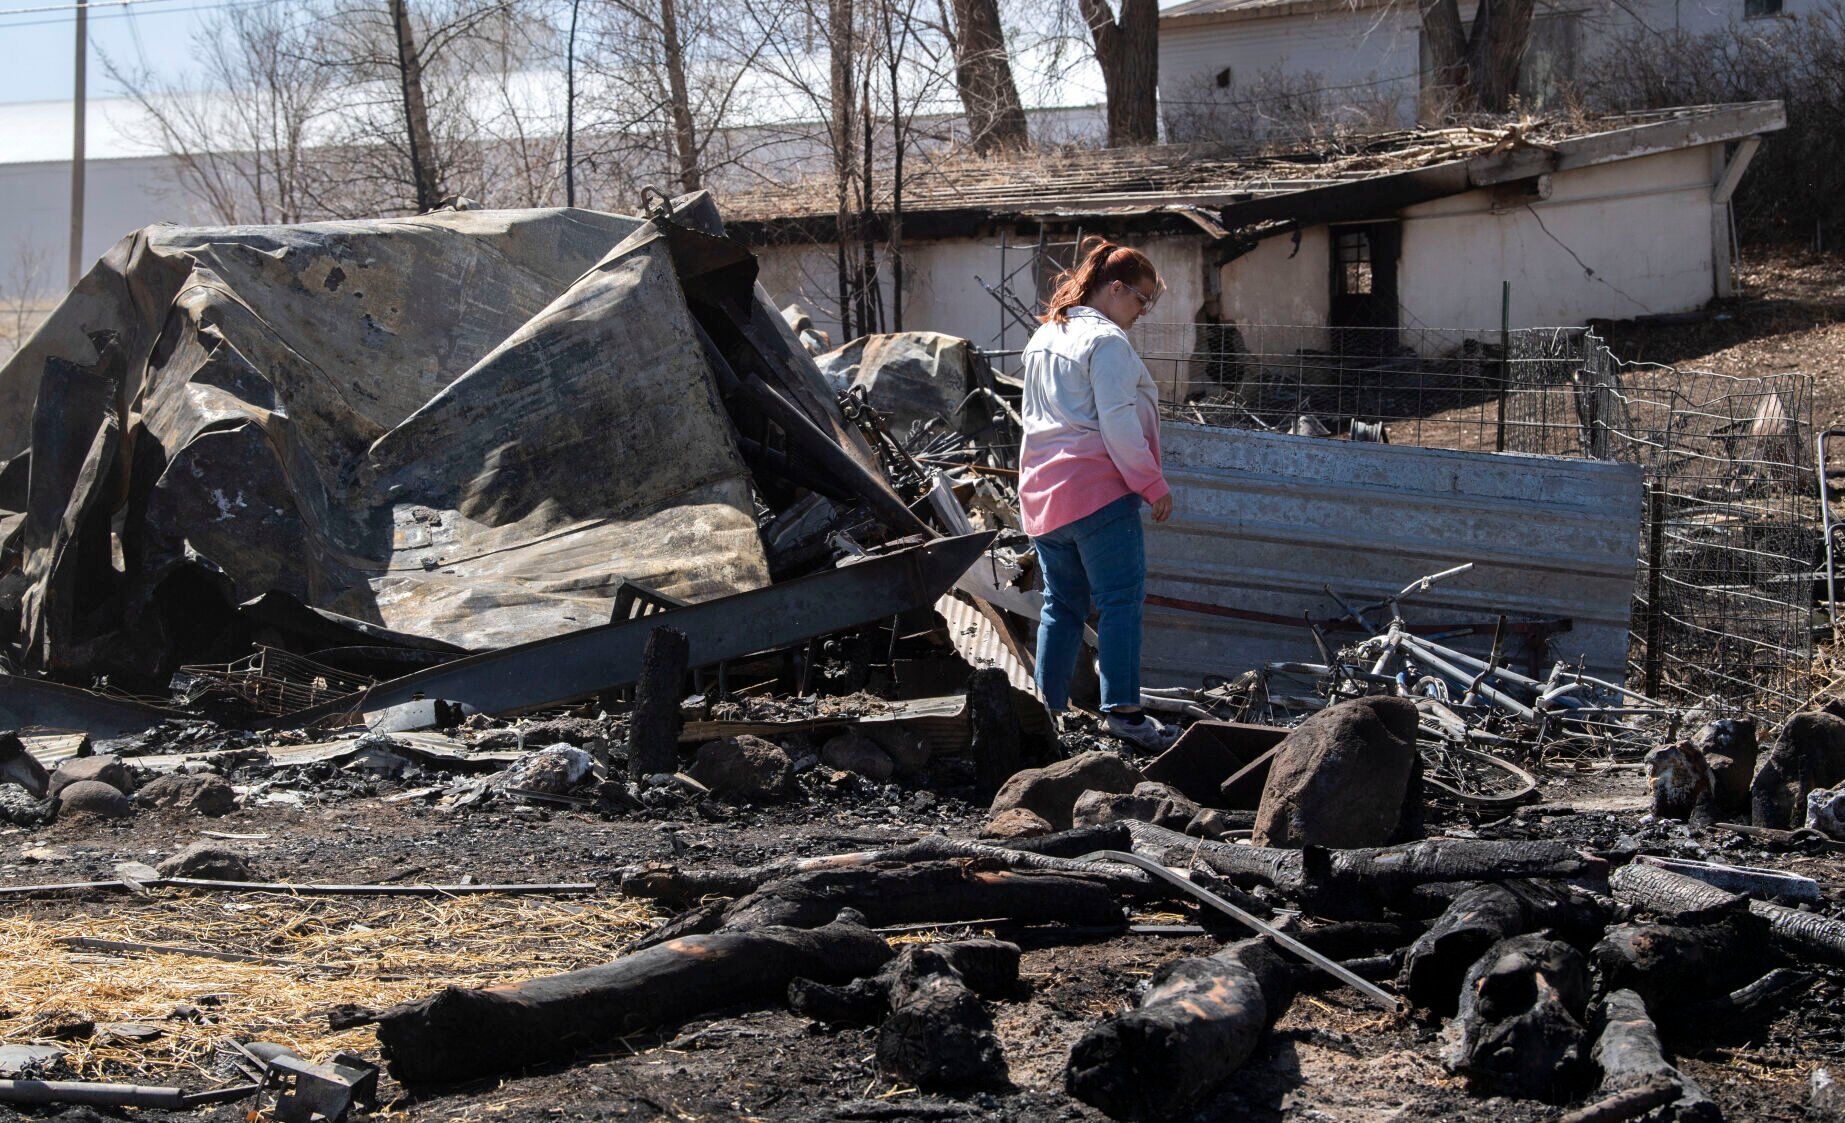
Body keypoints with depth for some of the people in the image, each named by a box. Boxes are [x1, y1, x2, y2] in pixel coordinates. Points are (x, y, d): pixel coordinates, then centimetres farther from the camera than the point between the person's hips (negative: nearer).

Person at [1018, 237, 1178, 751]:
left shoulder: (1042, 338, 18)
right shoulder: (1107, 341, -10)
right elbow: (1118, 423, -16)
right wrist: (1153, 485, -11)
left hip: (1043, 491, 8)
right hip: (1099, 488, -8)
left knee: (1061, 604, 12)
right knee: (1121, 599, -7)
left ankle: (1048, 709, 11)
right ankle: (1121, 709, -13)